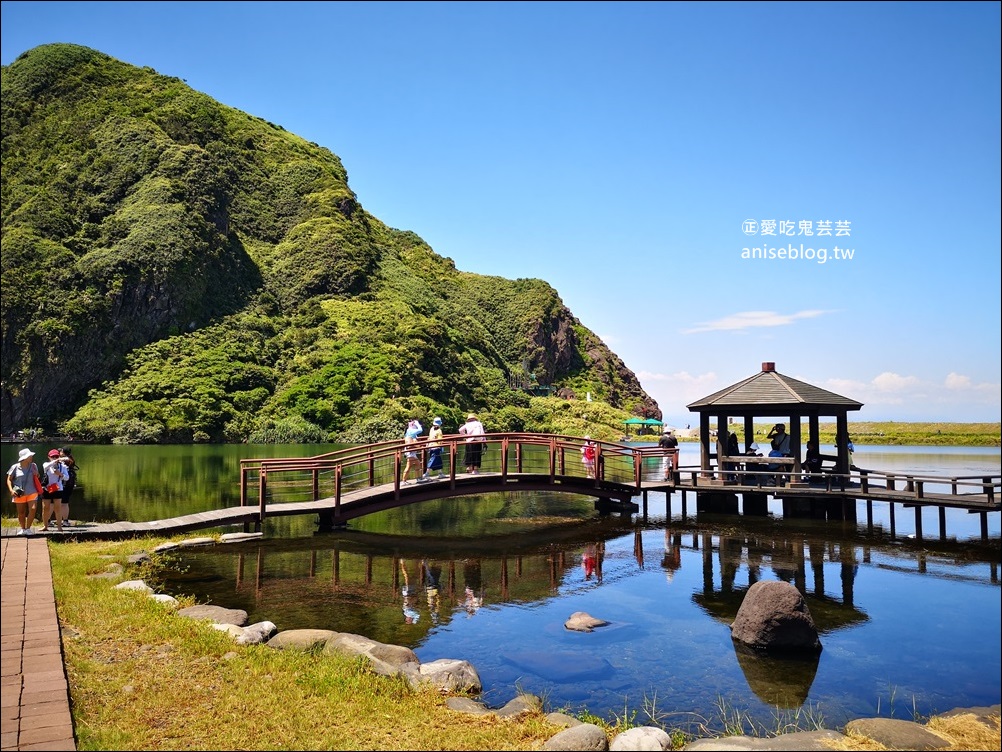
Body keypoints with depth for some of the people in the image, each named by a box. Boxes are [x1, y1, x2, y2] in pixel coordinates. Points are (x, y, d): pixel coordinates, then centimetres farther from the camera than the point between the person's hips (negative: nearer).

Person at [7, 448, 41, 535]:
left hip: (31, 492, 1)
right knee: (21, 513, 7)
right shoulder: (15, 467, -4)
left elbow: (37, 476, 18)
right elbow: (9, 479, 4)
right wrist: (11, 490, -10)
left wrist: (36, 473, -6)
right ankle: (22, 529, 25)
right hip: (19, 493, -1)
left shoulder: (33, 466, 2)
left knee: (32, 509, -15)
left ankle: (28, 528, -2)